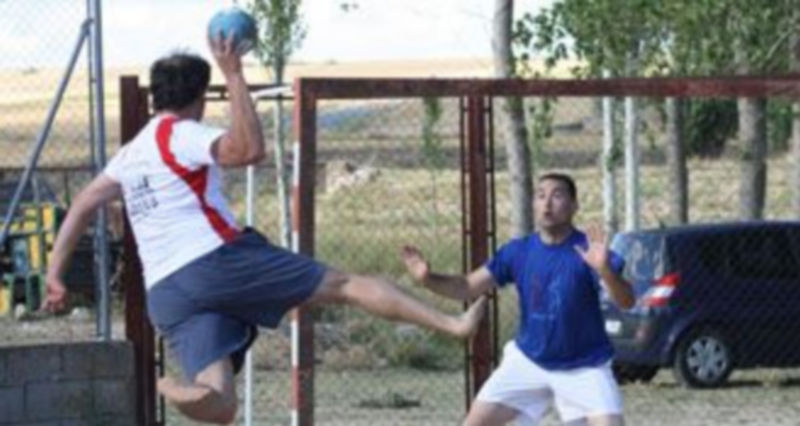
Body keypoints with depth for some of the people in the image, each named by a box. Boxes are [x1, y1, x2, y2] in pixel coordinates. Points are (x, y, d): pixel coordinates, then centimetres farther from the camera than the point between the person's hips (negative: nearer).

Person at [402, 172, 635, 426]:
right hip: (528, 360, 4)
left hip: (584, 367, -4)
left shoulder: (587, 251, -22)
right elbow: (468, 287, -7)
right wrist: (429, 279, -27)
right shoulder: (518, 251, -8)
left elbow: (625, 302, -35)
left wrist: (605, 270, -57)